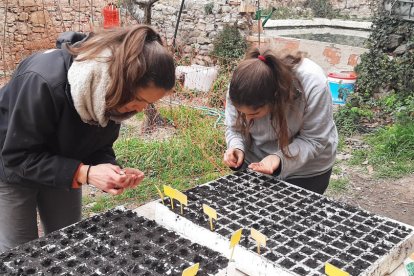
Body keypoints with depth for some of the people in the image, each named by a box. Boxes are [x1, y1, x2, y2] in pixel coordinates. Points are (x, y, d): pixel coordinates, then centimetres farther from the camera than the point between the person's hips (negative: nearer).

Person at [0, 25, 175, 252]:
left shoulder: (110, 94, -18)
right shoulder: (44, 82, -38)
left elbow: (99, 145, -5)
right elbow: (18, 156, -31)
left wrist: (112, 171, -26)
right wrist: (84, 173, -39)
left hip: (62, 169, 6)